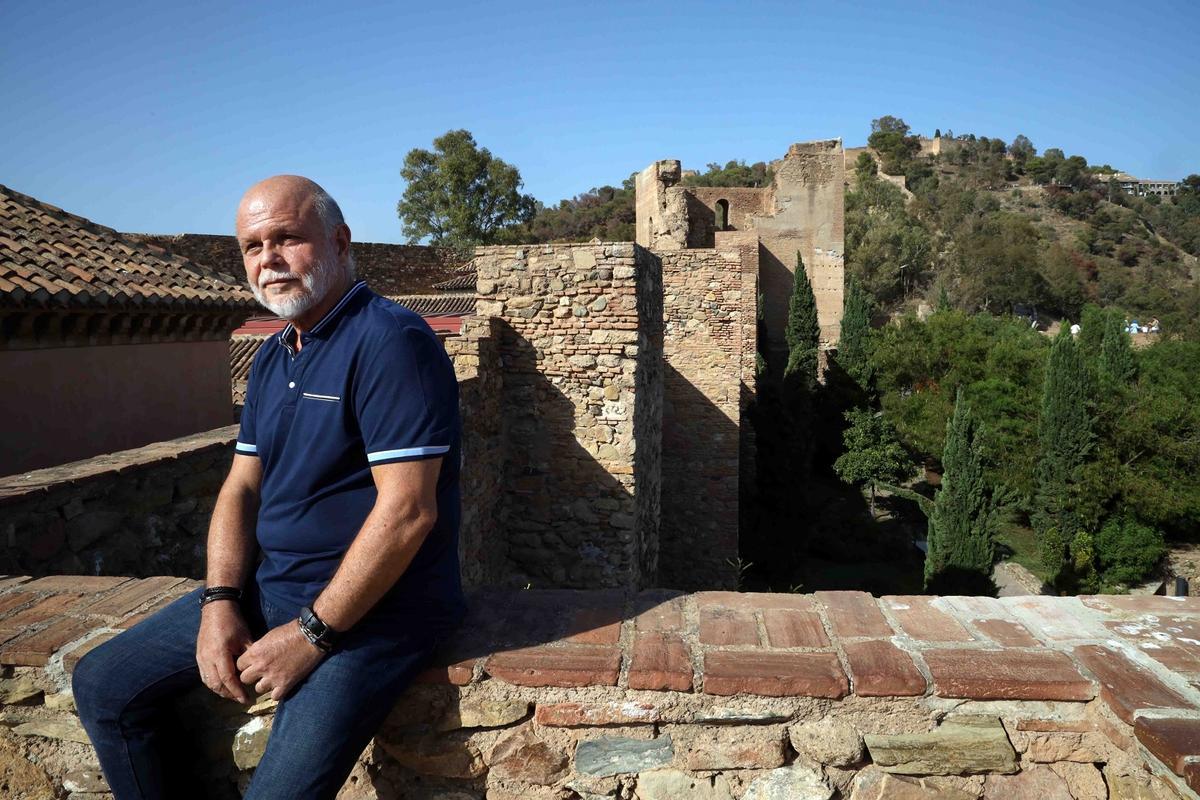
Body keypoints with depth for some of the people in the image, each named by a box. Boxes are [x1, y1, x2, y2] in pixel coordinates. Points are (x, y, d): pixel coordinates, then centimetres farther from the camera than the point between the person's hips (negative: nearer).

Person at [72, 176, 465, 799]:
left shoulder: (391, 343, -18)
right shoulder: (272, 358, 12)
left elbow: (407, 511, -24)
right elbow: (242, 487, 13)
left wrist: (313, 634, -19)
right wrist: (220, 601, -2)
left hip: (375, 605, -8)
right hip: (271, 588, 9)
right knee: (102, 685, 9)